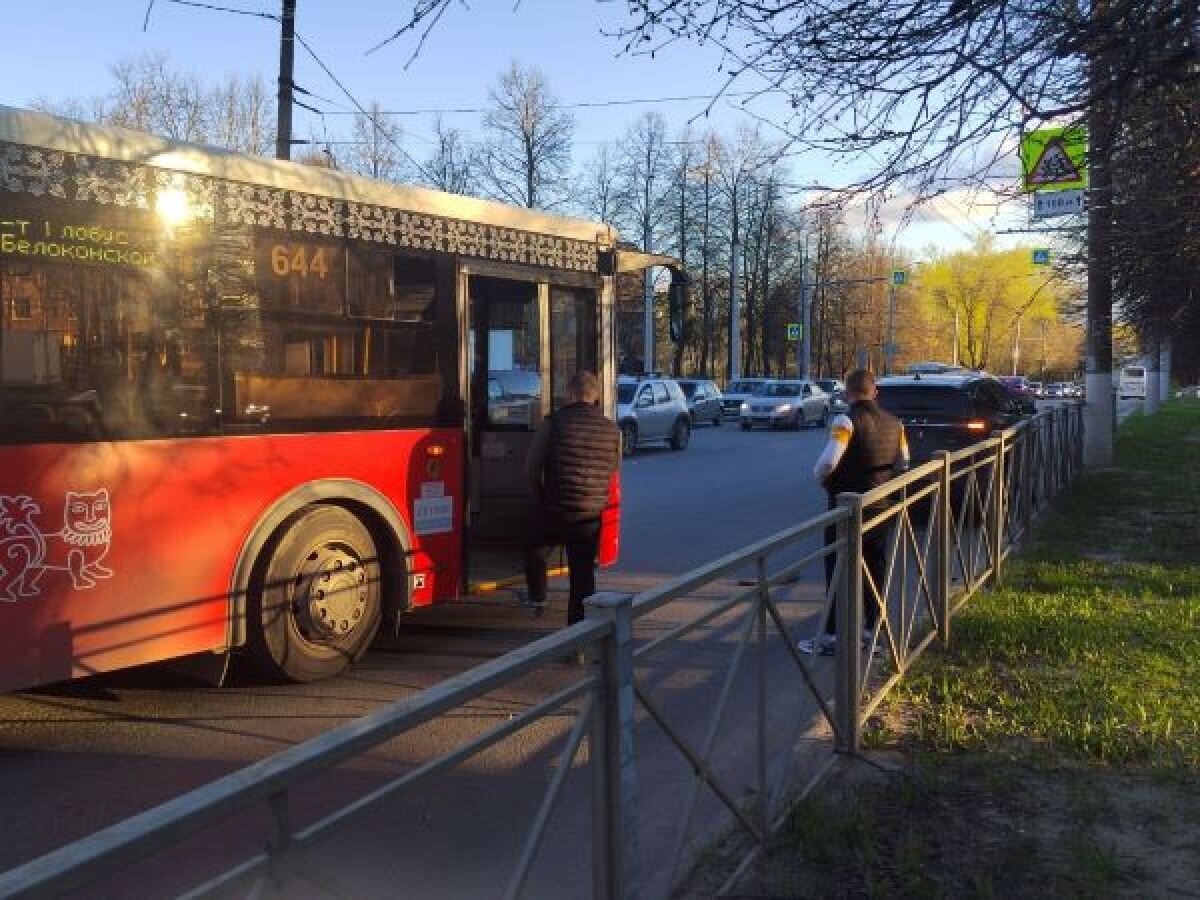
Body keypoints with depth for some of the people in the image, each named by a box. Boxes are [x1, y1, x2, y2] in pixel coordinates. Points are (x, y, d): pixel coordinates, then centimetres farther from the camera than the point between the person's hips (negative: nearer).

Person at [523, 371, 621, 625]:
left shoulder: (554, 422, -8)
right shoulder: (612, 430, 1)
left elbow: (531, 466, -3)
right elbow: (613, 472, 9)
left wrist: (540, 497, 12)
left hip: (555, 512, -2)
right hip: (592, 518, 2)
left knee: (534, 546, 28)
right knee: (583, 572, 12)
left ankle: (537, 597, 34)